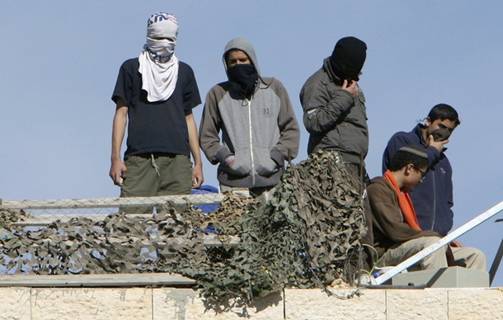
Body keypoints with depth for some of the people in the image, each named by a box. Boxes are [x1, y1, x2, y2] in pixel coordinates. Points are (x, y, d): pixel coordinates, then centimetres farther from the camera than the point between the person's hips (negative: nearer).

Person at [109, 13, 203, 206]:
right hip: (139, 158, -2)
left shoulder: (184, 72, 18)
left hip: (177, 158, 2)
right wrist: (115, 158, -2)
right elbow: (121, 113, 8)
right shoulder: (132, 68, 11)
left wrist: (198, 162, 13)